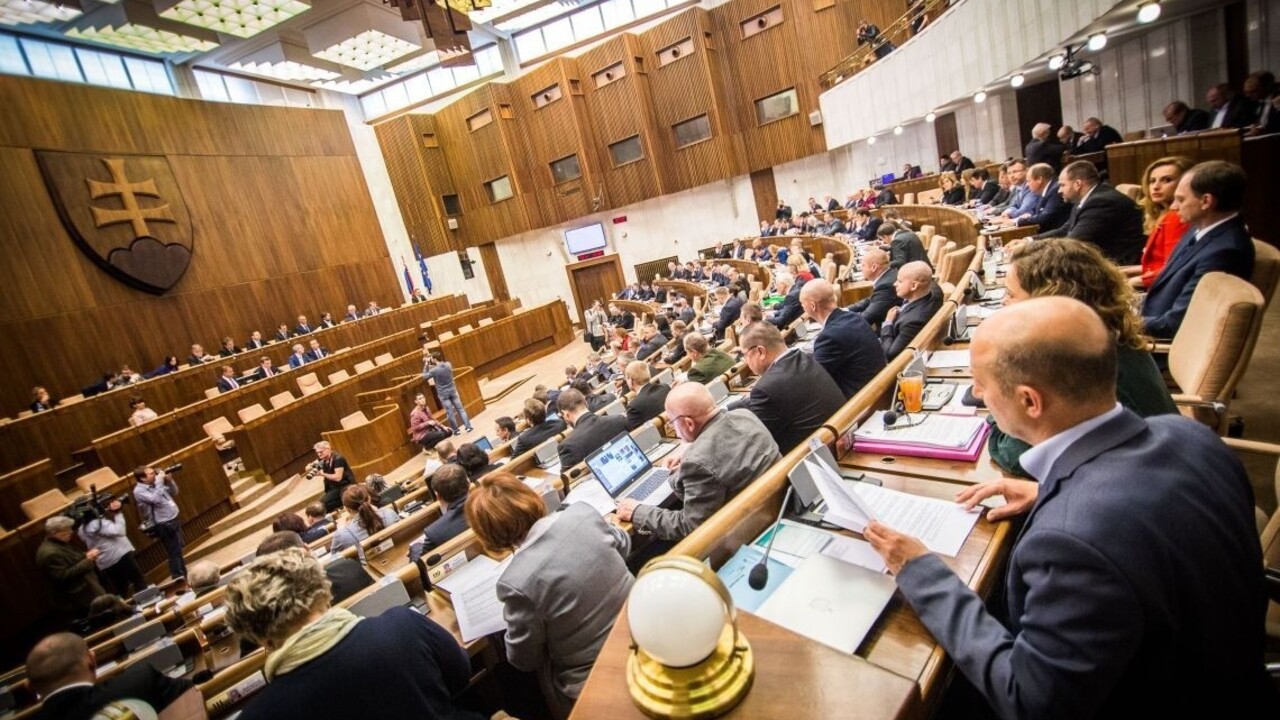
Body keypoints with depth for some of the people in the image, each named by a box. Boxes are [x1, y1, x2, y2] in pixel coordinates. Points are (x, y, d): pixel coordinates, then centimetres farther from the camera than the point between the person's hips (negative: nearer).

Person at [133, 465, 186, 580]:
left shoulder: (155, 484, 7)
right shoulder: (139, 491, -16)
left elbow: (174, 493, 13)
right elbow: (156, 499, -31)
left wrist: (170, 480, -3)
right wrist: (160, 481, -25)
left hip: (174, 520, 8)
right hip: (164, 526, -8)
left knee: (178, 551, 18)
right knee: (174, 553, -2)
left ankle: (184, 575, 30)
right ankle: (178, 579, 9)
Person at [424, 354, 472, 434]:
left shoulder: (434, 370, -17)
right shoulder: (448, 364, -4)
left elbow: (424, 377, 1)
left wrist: (426, 364, 3)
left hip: (443, 394, -4)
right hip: (452, 391, 4)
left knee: (450, 412, 4)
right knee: (460, 409, 7)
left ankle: (457, 430, 11)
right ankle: (468, 426, 6)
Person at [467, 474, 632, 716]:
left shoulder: (517, 581, -26)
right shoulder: (583, 512, -14)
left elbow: (524, 660, -9)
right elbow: (622, 545, 9)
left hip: (594, 683, -5)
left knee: (506, 673, 23)